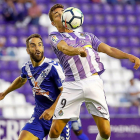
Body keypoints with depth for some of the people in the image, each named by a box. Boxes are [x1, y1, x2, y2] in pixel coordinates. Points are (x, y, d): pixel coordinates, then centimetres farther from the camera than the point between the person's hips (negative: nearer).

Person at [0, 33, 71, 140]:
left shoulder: (53, 67, -18)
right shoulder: (27, 67, 3)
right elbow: (21, 80, 28)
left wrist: (52, 109, -26)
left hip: (58, 115, -5)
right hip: (39, 115, 5)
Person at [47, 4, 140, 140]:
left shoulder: (88, 36, 25)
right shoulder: (55, 37, 14)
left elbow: (109, 50, 16)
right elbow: (65, 48, -8)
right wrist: (78, 50, -31)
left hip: (93, 82, 2)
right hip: (72, 86, -2)